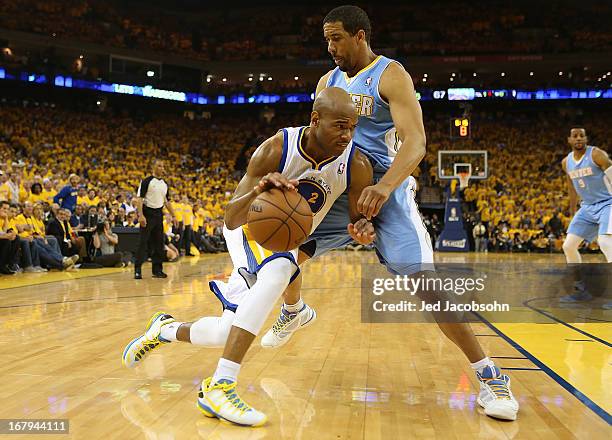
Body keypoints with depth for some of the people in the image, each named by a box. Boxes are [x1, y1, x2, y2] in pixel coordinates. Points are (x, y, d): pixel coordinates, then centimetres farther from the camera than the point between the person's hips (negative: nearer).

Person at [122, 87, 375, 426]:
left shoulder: (357, 166, -23)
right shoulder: (276, 149, -30)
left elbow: (359, 218, -10)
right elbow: (230, 218, -31)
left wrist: (362, 229, -35)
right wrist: (258, 190, -52)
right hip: (250, 226, -4)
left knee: (227, 333, -1)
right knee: (279, 269, -39)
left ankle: (165, 329, 32)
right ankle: (219, 386, -37)